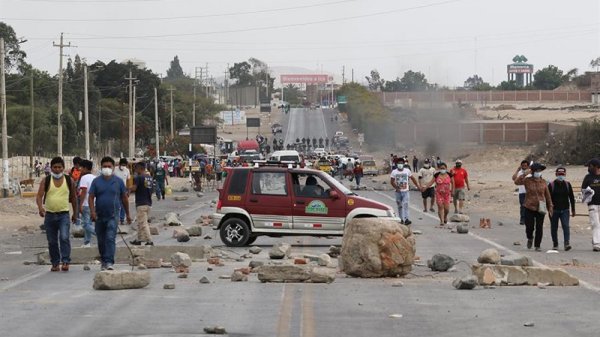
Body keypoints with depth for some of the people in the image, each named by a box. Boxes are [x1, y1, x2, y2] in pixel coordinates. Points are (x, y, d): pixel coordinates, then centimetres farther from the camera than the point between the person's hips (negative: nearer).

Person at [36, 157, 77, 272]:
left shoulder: (69, 180, 3)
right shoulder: (46, 181, 1)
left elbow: (73, 197, 12)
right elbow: (39, 196, -7)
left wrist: (75, 213, 16)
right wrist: (40, 207, -26)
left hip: (64, 214, -2)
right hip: (49, 215, 2)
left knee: (64, 237, -19)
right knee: (52, 241, 7)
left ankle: (65, 262, -18)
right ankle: (55, 263, 16)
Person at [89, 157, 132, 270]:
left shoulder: (118, 181, 3)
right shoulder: (96, 181, 4)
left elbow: (124, 198, 9)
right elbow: (91, 197, 0)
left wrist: (128, 214, 12)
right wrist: (92, 211, -15)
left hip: (113, 215, -2)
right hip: (99, 216, 2)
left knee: (110, 238, -16)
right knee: (101, 241, 10)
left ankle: (109, 262, -21)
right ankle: (103, 261, 25)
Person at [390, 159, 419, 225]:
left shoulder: (407, 171, 4)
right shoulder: (394, 172, 2)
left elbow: (412, 179, 11)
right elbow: (392, 181, -2)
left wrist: (418, 186, 8)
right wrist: (396, 187, -17)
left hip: (405, 191, -1)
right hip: (398, 192, 1)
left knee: (405, 205, -15)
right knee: (400, 206, 7)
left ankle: (406, 219, -21)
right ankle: (401, 219, 16)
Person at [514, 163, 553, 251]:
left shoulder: (543, 182, 3)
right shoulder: (527, 180, -3)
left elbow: (547, 195, 9)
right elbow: (517, 182, -20)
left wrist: (550, 206, 9)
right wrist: (525, 174, -23)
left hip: (540, 208, 1)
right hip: (529, 208, -1)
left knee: (539, 228, 0)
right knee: (529, 226, -2)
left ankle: (537, 246, 11)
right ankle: (530, 238, 30)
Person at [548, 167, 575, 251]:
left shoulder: (568, 185, 7)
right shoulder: (551, 185, 0)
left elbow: (572, 198, 12)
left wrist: (573, 210, 10)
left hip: (565, 210, 0)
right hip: (554, 210, 0)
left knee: (566, 226, -14)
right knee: (554, 228, 7)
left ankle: (567, 244, -21)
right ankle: (555, 245, 20)